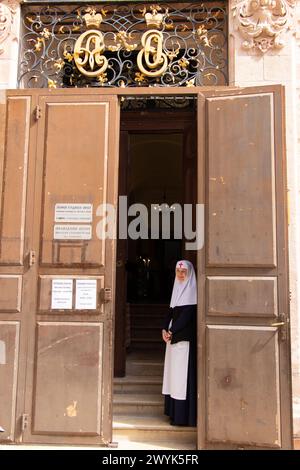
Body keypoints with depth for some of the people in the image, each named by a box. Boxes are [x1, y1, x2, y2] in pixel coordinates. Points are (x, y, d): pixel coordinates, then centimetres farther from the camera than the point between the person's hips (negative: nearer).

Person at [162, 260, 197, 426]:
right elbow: (171, 312, 14)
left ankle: (183, 415, 1)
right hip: (173, 336, 8)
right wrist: (164, 329, -1)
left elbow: (188, 314, -16)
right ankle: (174, 412, 19)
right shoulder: (177, 289, 15)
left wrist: (172, 331, -13)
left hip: (185, 338, -8)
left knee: (182, 372, -6)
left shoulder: (192, 291, -8)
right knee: (173, 371, 10)